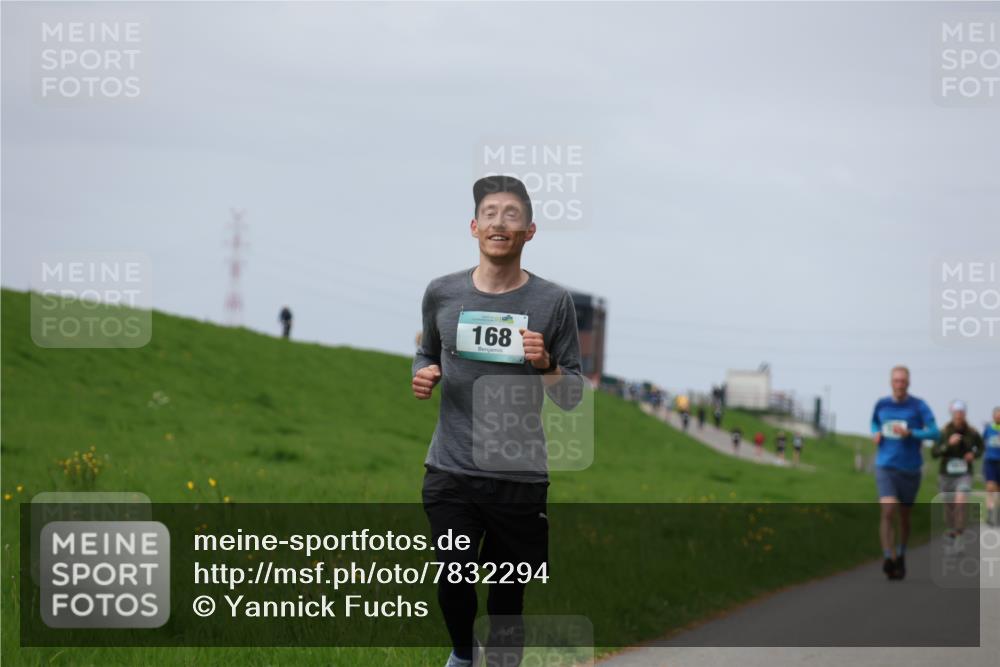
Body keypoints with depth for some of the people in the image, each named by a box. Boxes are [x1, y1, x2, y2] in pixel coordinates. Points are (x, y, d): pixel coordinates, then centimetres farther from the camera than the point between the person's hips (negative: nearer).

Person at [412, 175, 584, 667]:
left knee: (507, 604, 3)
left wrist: (545, 364, -17)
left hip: (520, 478, 0)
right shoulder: (442, 293, 4)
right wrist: (422, 377, 0)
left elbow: (571, 397, 2)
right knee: (454, 583, -14)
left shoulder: (553, 302, -1)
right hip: (450, 473, 1)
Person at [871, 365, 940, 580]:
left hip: (910, 469, 0)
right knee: (888, 511, -19)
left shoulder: (918, 406, -5)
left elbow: (934, 432, -12)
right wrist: (875, 434, 3)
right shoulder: (881, 405, 4)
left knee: (904, 516, 12)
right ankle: (888, 557, -24)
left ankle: (901, 555, 34)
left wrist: (910, 433, -24)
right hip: (885, 467, 0)